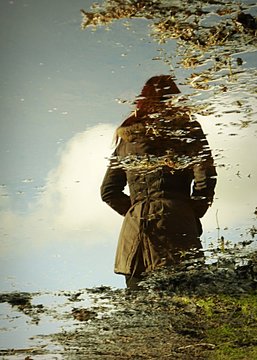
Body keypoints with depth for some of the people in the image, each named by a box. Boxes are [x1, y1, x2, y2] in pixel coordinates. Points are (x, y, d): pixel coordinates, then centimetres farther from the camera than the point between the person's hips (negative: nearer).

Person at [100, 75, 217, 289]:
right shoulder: (186, 127, 8)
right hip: (175, 226, -4)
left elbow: (109, 191, 22)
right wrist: (192, 215, 7)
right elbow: (205, 178, -4)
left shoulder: (126, 136, 21)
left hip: (134, 231, 4)